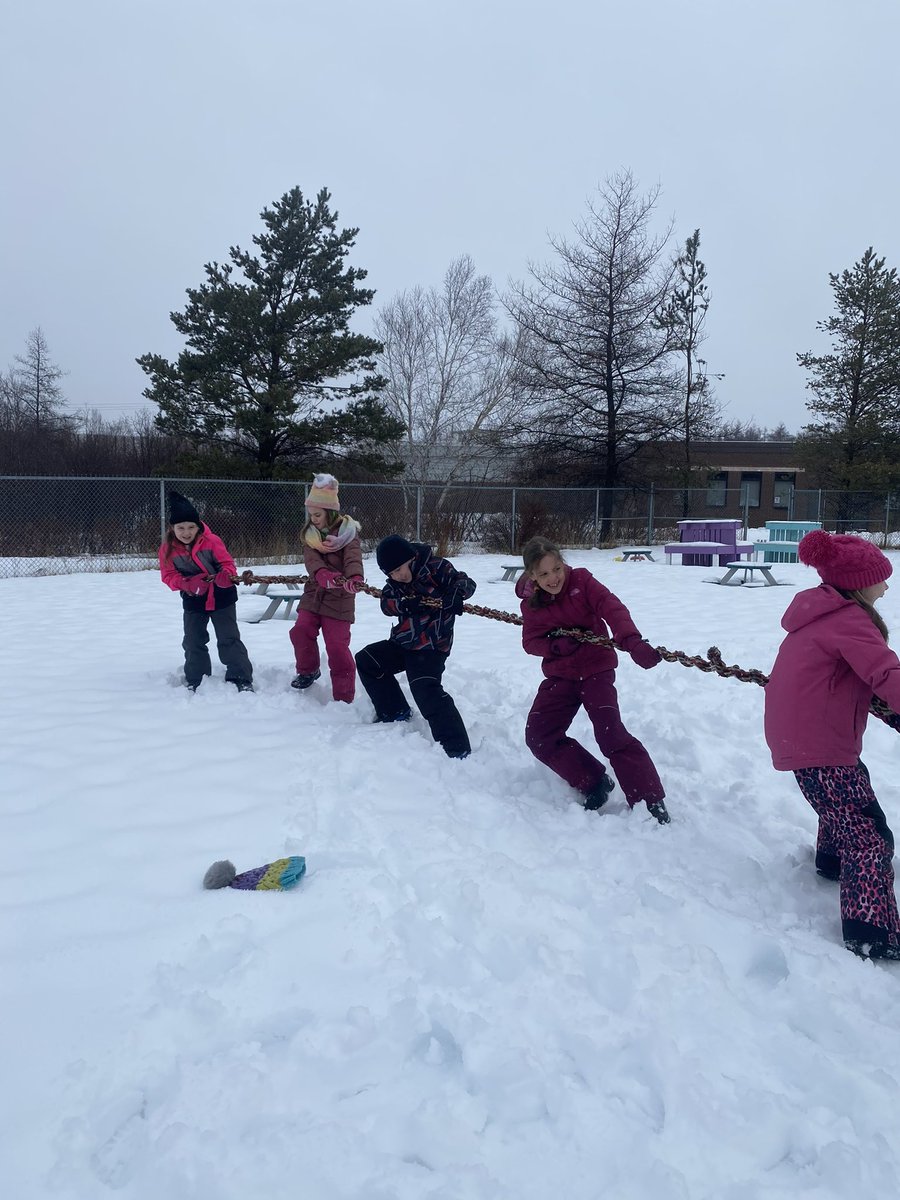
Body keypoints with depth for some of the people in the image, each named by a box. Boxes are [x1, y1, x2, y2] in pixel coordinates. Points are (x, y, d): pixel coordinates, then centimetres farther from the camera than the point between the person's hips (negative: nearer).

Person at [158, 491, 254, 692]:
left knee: (229, 639, 0)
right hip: (193, 601, 3)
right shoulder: (167, 549, -9)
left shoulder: (211, 541, -16)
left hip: (221, 597, -3)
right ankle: (195, 680, 22)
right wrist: (187, 583, -28)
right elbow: (169, 576, -8)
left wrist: (227, 575, -37)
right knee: (193, 642, 8)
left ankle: (241, 678, 5)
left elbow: (227, 562, -14)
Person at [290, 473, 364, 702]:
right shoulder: (310, 534, 7)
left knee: (337, 645, -8)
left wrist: (355, 578, -48)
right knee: (301, 630, -8)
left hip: (339, 597, -5)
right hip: (314, 593, 5)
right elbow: (311, 559, -12)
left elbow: (353, 559, -25)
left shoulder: (347, 532, -6)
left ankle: (344, 697, 2)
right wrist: (323, 575, -35)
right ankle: (308, 670, 22)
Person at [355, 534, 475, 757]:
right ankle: (394, 712, 21)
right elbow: (386, 603, -7)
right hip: (403, 642, 8)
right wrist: (404, 604, -27)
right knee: (366, 660, 10)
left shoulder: (436, 568, -12)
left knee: (427, 692, -24)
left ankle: (458, 749, -24)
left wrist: (455, 594, -39)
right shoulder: (394, 581, 7)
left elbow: (466, 582, -18)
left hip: (431, 647, -8)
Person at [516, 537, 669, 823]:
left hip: (596, 668, -4)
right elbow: (531, 641, -2)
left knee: (611, 734, -18)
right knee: (538, 736, -5)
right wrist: (555, 645, -26)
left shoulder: (581, 580, -14)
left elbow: (612, 608, -26)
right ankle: (593, 783, 9)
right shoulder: (530, 602, -4)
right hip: (559, 675, 4)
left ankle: (652, 802, -10)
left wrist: (633, 642, -44)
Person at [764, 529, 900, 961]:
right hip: (819, 745, -10)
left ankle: (833, 860, 54)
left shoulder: (821, 610, 11)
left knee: (844, 801, 34)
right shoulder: (848, 619, -19)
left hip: (795, 733, 10)